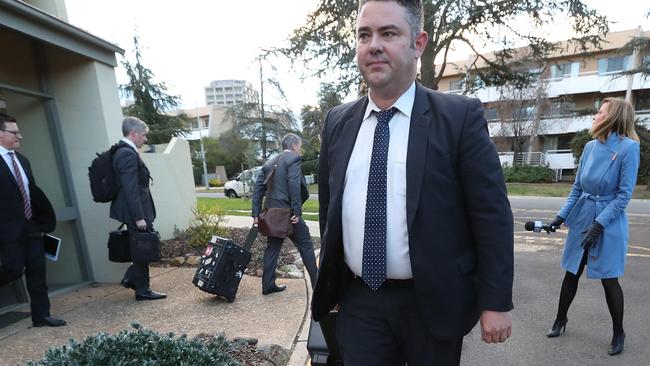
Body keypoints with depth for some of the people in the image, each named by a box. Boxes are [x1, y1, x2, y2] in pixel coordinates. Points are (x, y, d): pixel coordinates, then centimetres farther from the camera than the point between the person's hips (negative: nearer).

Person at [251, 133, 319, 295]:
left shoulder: (270, 163, 14)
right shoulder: (294, 159, -8)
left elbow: (259, 187, 10)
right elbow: (294, 186, -21)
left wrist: (256, 213, 9)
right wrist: (297, 211, -18)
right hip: (288, 213, -7)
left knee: (272, 248, 15)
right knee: (306, 245, 7)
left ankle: (268, 285, 22)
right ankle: (316, 281, 17)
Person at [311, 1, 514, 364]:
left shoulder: (460, 116, -9)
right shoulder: (337, 122, 2)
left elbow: (492, 215, -8)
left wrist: (496, 301, -6)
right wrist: (331, 284, 13)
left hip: (433, 302, -1)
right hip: (358, 302, 3)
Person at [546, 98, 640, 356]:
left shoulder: (628, 147, -12)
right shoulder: (590, 147, 4)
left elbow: (625, 194, -13)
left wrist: (599, 224, -19)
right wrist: (562, 215, 2)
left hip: (609, 222, -5)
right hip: (581, 218, 5)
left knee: (609, 279, 6)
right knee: (571, 274, 12)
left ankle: (618, 333, 28)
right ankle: (560, 319, 28)